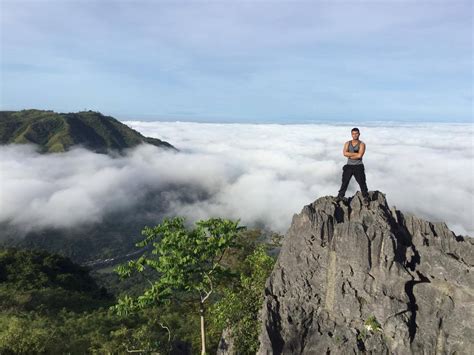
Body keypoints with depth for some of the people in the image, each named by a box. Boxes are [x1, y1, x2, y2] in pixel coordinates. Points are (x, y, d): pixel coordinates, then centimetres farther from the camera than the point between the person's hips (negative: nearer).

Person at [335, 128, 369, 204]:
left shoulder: (362, 144, -4)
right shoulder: (347, 143, 6)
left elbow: (359, 156, -18)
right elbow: (345, 153, -11)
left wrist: (350, 155, -9)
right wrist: (355, 153, -16)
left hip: (358, 166, -3)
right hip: (349, 166, 3)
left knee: (362, 182, 1)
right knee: (344, 181, 6)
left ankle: (366, 198, 15)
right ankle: (340, 196, 16)